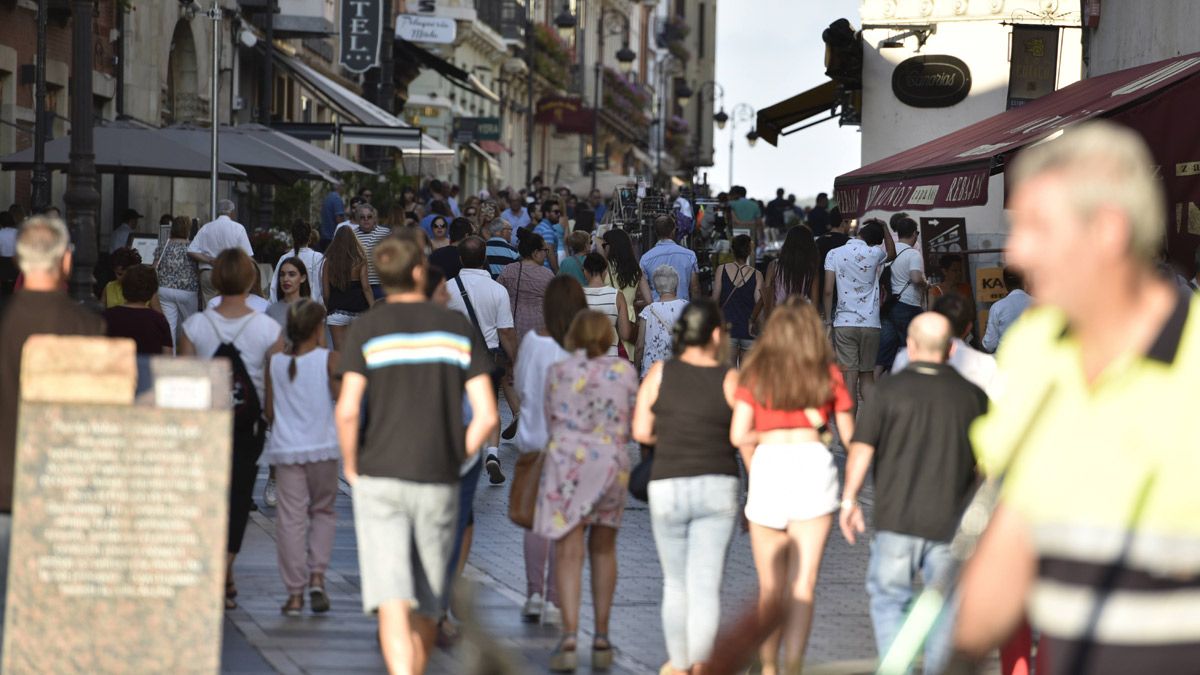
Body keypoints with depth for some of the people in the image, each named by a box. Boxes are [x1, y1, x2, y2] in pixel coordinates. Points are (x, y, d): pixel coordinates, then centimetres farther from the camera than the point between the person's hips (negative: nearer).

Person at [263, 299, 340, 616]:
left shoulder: (275, 363, 3)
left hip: (286, 450, 1)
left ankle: (295, 593, 0)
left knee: (291, 518, 1)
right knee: (322, 510, 17)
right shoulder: (328, 359, -5)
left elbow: (269, 411, 5)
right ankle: (317, 575, 2)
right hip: (322, 448, -1)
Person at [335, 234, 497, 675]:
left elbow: (347, 410, -14)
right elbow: (486, 415, -3)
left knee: (392, 601, -9)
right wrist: (454, 462, 11)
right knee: (426, 604, 16)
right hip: (438, 485, 2)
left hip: (380, 479, -2)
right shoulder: (460, 329, 3)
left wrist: (350, 466, 3)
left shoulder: (367, 329, -4)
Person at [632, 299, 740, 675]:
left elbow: (641, 432, 0)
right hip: (719, 487, -1)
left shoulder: (660, 374, -2)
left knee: (676, 584, 16)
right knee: (706, 585, -4)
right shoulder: (730, 379, -4)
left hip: (668, 489, 1)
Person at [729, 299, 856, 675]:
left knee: (770, 587, 13)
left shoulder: (755, 375, 8)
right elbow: (849, 436, 14)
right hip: (813, 462, -1)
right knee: (803, 584, -6)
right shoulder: (828, 375, 9)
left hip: (767, 464, 1)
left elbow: (738, 436, -2)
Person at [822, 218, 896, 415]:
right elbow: (892, 253, 24)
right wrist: (884, 229, 19)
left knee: (849, 379, -1)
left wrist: (828, 319, 3)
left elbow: (828, 290, -5)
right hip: (870, 323, 1)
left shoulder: (834, 254, -2)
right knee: (867, 377, 11)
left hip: (844, 323, -1)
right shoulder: (873, 254, 0)